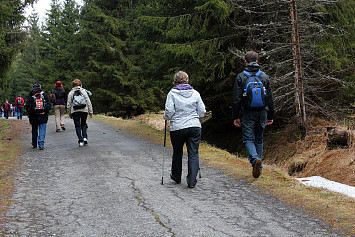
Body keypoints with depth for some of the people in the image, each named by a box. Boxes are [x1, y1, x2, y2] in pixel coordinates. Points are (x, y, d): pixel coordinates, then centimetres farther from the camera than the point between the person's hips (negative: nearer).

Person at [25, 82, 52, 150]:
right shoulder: (45, 94, 2)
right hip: (43, 116, -1)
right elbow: (49, 104, 1)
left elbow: (27, 106, -4)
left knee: (34, 130, 15)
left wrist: (30, 114, 4)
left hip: (34, 116, 1)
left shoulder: (30, 96, 0)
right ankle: (41, 144, -11)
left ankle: (34, 144, 25)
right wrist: (47, 112, 7)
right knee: (42, 130, 0)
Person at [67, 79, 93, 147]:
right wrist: (90, 112, 5)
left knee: (77, 126, 5)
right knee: (83, 124, 17)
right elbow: (88, 102, 2)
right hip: (84, 110, 1)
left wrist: (70, 114, 14)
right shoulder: (83, 91, 6)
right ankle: (85, 137, 0)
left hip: (75, 111, -1)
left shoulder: (71, 93, 6)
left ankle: (80, 141, -1)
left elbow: (68, 104, 6)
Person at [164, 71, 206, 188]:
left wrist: (166, 117, 11)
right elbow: (202, 112, 6)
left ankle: (176, 177, 33)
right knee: (193, 154, 3)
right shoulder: (195, 93, 4)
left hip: (177, 128, -1)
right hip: (195, 127, 1)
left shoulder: (172, 93, -4)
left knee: (177, 152, 16)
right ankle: (192, 181, -1)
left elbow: (169, 112, -10)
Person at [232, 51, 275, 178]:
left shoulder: (241, 77, -5)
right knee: (259, 140, 14)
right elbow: (270, 98, 7)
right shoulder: (265, 76, 5)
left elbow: (237, 99, -6)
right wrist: (270, 116, 14)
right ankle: (258, 168, 17)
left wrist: (235, 117, 0)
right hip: (262, 113, 3)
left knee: (248, 139, 4)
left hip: (247, 113, -3)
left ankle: (255, 159, -23)